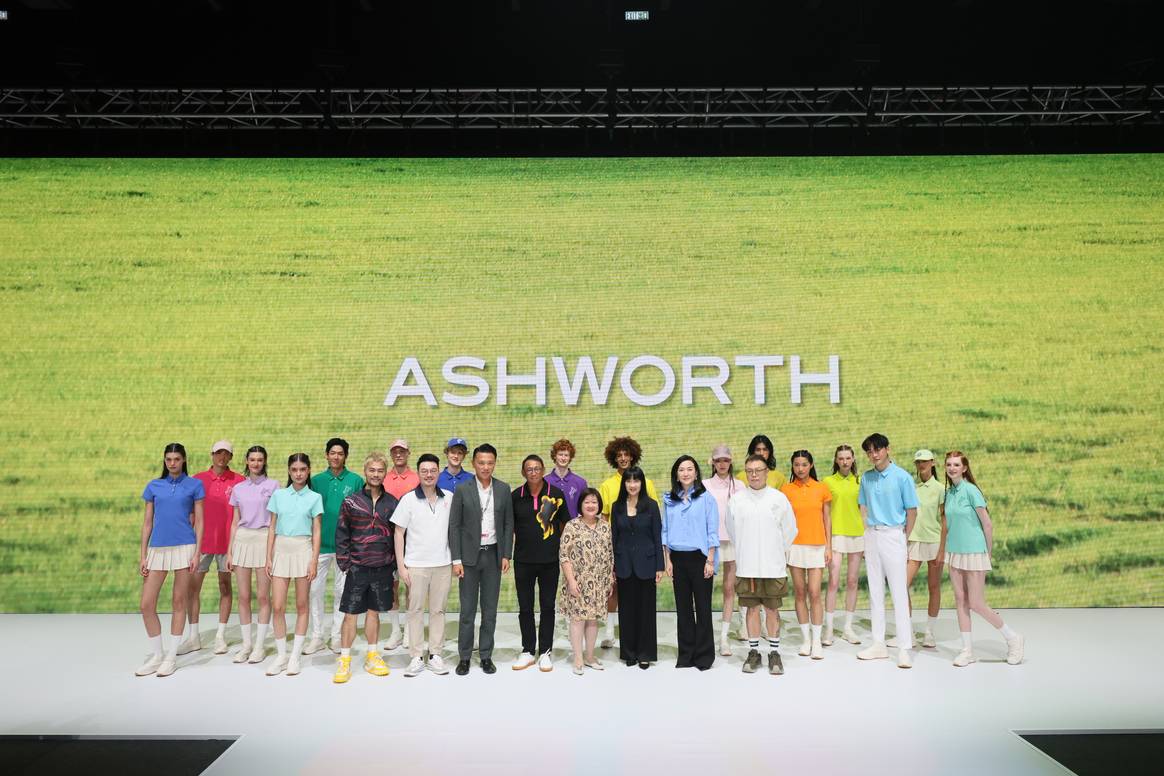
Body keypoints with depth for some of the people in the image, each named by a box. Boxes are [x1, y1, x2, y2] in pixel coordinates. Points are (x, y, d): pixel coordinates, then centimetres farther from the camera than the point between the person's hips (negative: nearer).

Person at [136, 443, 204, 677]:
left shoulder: (194, 485, 3)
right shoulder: (153, 486, 9)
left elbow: (199, 521, 1)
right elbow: (147, 522, 10)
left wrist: (197, 553, -6)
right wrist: (143, 555, 6)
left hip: (184, 547, -3)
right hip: (157, 549, 3)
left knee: (179, 602, 3)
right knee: (147, 604, 0)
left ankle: (171, 657, 14)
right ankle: (156, 655, 17)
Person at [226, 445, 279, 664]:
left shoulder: (272, 485, 1)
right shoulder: (238, 488, 11)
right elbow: (235, 522, 14)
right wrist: (230, 550, 9)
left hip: (264, 539, -3)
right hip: (242, 540, 3)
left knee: (263, 596, 0)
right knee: (243, 596, 4)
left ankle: (260, 645, 8)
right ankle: (246, 644, 15)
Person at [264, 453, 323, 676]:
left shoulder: (314, 498, 2)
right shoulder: (278, 495, 7)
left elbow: (316, 532, 1)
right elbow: (272, 528, 9)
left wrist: (314, 561, -6)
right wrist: (268, 558, 3)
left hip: (303, 550, -2)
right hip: (281, 549, 2)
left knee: (301, 606, 4)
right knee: (278, 607, -1)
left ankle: (295, 656, 13)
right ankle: (281, 656, 12)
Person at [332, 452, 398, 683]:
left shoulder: (392, 503, 4)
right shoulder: (351, 502, -1)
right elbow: (342, 534, 0)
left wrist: (396, 563, 4)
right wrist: (344, 563, -5)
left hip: (383, 567, 2)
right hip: (357, 566, -2)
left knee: (374, 611, 13)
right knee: (351, 613, 1)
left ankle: (372, 657, 24)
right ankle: (344, 661, 11)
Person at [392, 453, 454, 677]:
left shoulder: (449, 498, 2)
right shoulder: (408, 499, -3)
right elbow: (399, 533, 0)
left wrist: (457, 560, 3)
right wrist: (401, 565, -5)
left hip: (443, 564, 1)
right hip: (415, 564, -1)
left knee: (438, 610, 8)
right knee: (415, 610, 4)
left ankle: (435, 655, 17)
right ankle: (416, 657, 13)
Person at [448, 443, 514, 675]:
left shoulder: (503, 489, 2)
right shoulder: (462, 489, -5)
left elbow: (508, 524, 6)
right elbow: (454, 526, -4)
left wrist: (506, 555, 0)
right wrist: (456, 560, -7)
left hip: (493, 554, 2)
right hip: (469, 555, -2)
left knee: (490, 609, 8)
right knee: (467, 610, 3)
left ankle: (486, 656, 20)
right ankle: (464, 657, 16)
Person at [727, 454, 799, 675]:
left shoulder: (779, 498, -2)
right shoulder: (736, 500, 1)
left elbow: (790, 530, 7)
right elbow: (732, 531, 13)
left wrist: (779, 553, 12)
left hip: (773, 566, -1)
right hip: (746, 566, 1)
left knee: (772, 609, 5)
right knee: (752, 608, 7)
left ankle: (774, 653, 17)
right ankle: (753, 652, 18)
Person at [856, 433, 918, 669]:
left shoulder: (902, 477, -7)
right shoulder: (866, 478, 8)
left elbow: (912, 510, -4)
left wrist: (903, 538, -1)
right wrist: (869, 532, 7)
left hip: (893, 536, -5)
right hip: (871, 536, 5)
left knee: (899, 592, -5)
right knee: (875, 591, 10)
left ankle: (905, 647, 0)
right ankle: (879, 643, 18)